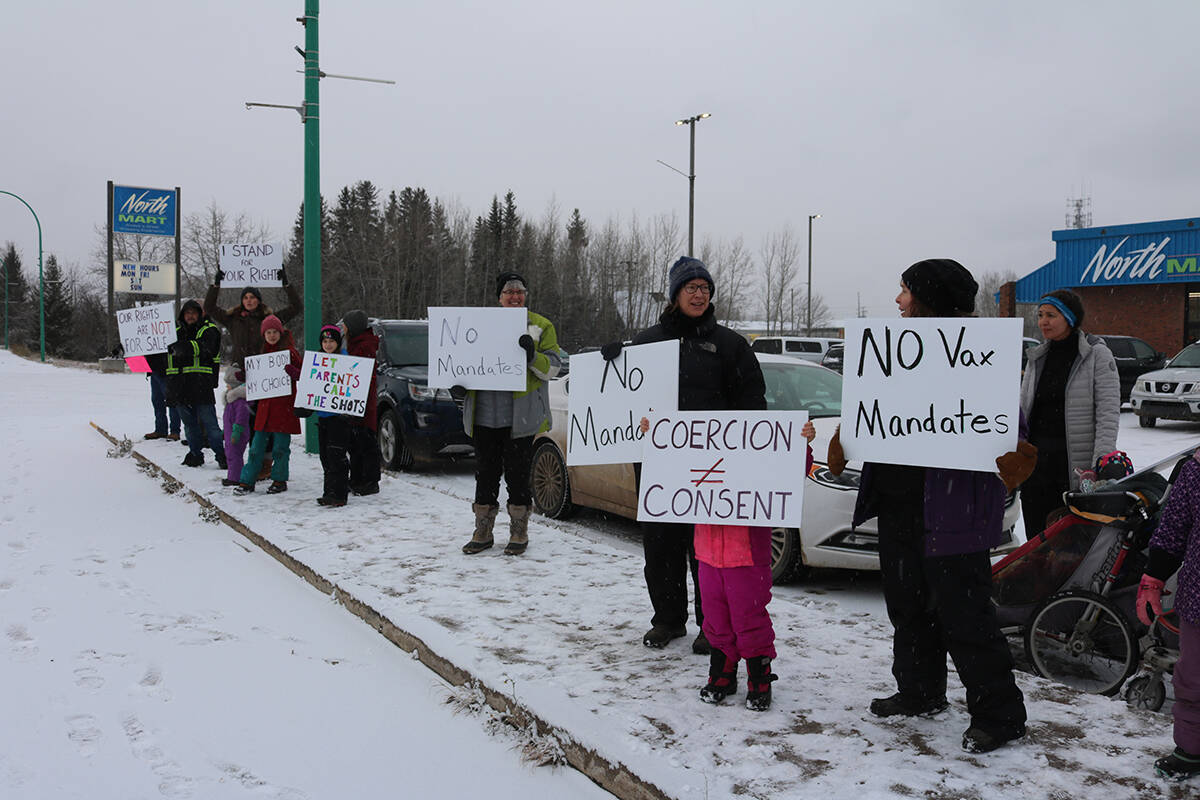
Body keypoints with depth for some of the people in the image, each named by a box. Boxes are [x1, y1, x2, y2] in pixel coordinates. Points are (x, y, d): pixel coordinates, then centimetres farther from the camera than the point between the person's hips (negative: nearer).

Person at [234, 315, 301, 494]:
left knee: (280, 446, 2)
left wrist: (293, 372, -27)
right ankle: (247, 481, 12)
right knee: (257, 446, 7)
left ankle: (279, 480, 15)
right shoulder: (264, 352, 13)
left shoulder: (289, 351, -4)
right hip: (265, 405, 5)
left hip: (284, 405, -5)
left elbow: (302, 375, -7)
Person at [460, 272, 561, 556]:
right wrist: (460, 382, 4)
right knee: (485, 473, 8)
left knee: (517, 474, 1)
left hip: (520, 416, -4)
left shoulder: (541, 326, 4)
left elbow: (552, 368, -3)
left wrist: (532, 354, -20)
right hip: (484, 414, 4)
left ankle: (518, 534, 13)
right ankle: (482, 533, 19)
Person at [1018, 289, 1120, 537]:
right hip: (1036, 459, 5)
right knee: (1036, 538, 5)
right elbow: (1023, 410, 17)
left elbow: (1109, 411, -8)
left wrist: (1102, 461, -17)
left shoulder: (1097, 355, -2)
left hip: (1077, 462, -5)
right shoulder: (1037, 358, 13)